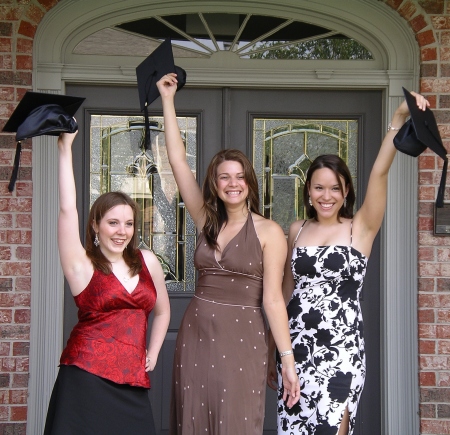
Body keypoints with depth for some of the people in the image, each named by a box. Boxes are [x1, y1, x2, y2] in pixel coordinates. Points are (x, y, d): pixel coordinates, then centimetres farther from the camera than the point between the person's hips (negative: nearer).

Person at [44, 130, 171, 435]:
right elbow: (68, 210, -11)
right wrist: (65, 149, -11)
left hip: (132, 383, 4)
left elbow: (162, 311, 25)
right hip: (88, 377, -4)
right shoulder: (83, 267, -1)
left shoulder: (147, 262, 12)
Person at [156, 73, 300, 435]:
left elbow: (273, 299, -7)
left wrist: (288, 359, -11)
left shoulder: (269, 232, -4)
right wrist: (168, 100, 7)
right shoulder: (207, 222, 8)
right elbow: (178, 161, 7)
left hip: (242, 340, -4)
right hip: (195, 335, 5)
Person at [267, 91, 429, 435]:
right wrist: (272, 349, 17)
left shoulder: (360, 228, -2)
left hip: (340, 351, -3)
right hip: (296, 346, 4)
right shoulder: (297, 230, 9)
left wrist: (400, 118, -26)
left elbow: (380, 172, -15)